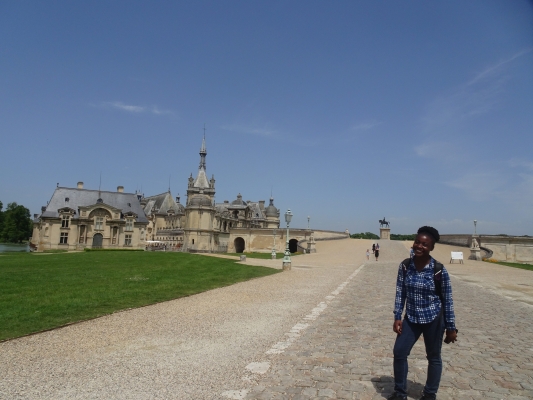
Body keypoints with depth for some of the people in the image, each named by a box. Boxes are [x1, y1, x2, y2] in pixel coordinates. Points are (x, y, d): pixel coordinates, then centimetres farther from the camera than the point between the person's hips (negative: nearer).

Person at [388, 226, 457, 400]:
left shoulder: (439, 270, -16)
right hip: (411, 318, 3)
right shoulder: (405, 266, -7)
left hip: (433, 319, -3)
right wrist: (397, 317, -5)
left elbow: (447, 300, -8)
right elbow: (400, 293, -1)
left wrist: (451, 328, -4)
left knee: (433, 357, 14)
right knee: (399, 352, 3)